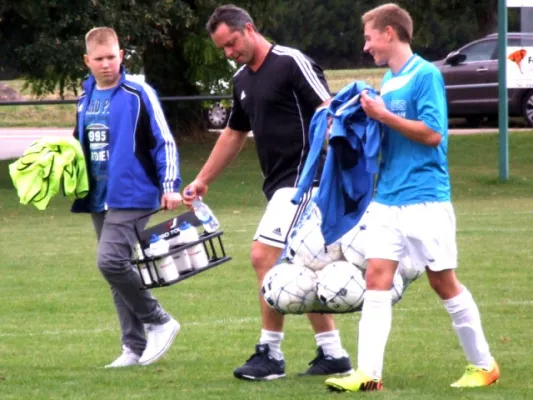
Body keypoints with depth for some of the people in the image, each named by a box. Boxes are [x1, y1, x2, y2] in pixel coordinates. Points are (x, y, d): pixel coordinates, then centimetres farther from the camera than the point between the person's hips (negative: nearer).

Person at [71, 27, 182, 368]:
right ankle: (135, 348, 14)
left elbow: (164, 142, -6)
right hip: (99, 199, 8)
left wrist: (170, 185, -13)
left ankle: (160, 323, -5)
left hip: (131, 195, -8)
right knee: (117, 270, 8)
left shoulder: (138, 94, -6)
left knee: (112, 261, -21)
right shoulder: (86, 99, 13)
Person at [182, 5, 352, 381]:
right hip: (281, 184, 9)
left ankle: (271, 353, -7)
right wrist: (202, 181, 30)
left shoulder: (291, 63, -12)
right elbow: (234, 134, 28)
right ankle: (332, 353, 15)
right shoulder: (242, 79, 15)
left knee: (265, 256, -14)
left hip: (302, 179, -9)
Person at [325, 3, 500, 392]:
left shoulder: (425, 75, -10)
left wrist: (383, 115, -15)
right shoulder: (388, 80, 14)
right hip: (387, 199, 7)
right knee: (376, 278, -4)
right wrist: (371, 117, 6)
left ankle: (483, 364, 16)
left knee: (443, 281, 2)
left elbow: (432, 133, -17)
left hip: (425, 198, -7)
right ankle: (369, 372, -8)